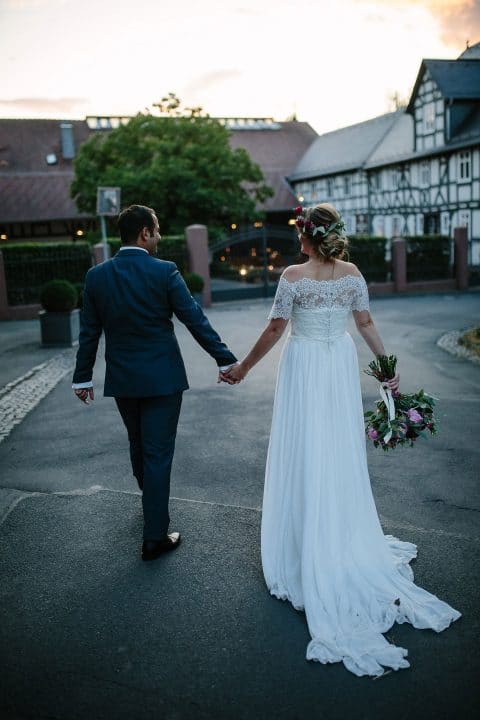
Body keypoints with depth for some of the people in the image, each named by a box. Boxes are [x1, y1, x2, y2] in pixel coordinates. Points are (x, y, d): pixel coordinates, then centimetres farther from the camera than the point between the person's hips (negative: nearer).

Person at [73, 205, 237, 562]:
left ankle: (152, 502, 47)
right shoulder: (165, 271, -14)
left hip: (121, 378, 5)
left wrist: (83, 377, 12)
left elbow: (89, 331, 3)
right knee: (158, 453, 2)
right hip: (162, 377, -4)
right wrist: (225, 359, -5)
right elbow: (195, 319, -12)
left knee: (139, 445, 23)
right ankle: (155, 537, 9)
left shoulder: (96, 275, -2)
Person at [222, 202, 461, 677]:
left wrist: (243, 367, 0)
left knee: (305, 457, 5)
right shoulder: (353, 274, -1)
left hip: (304, 368, -4)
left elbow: (274, 330, -11)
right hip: (341, 366, 5)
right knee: (342, 455, 15)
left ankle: (310, 549, 17)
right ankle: (347, 541, 29)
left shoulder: (294, 276, -14)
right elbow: (366, 323, 3)